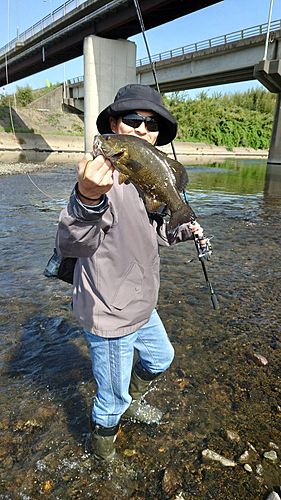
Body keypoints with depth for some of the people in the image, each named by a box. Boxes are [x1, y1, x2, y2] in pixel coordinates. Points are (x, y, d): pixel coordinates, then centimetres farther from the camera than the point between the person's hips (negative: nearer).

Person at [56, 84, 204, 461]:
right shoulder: (103, 177, -24)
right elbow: (70, 245, -39)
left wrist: (181, 232, 6)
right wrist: (87, 198, -57)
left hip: (141, 306, 9)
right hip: (111, 314, -8)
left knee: (161, 358, 31)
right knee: (112, 400, 13)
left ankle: (129, 403, 59)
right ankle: (104, 460, 46)